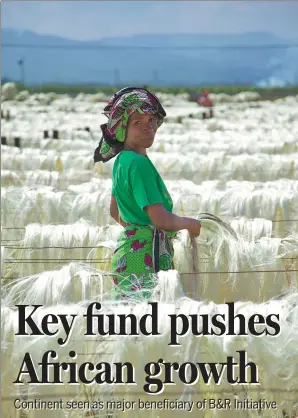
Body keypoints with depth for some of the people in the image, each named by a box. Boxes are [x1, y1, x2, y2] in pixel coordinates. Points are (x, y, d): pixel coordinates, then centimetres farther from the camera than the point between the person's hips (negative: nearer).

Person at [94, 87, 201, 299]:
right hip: (143, 261, -10)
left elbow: (115, 212, 26)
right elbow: (160, 219, -23)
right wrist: (190, 223, -5)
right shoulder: (139, 164, -18)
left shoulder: (122, 160, 13)